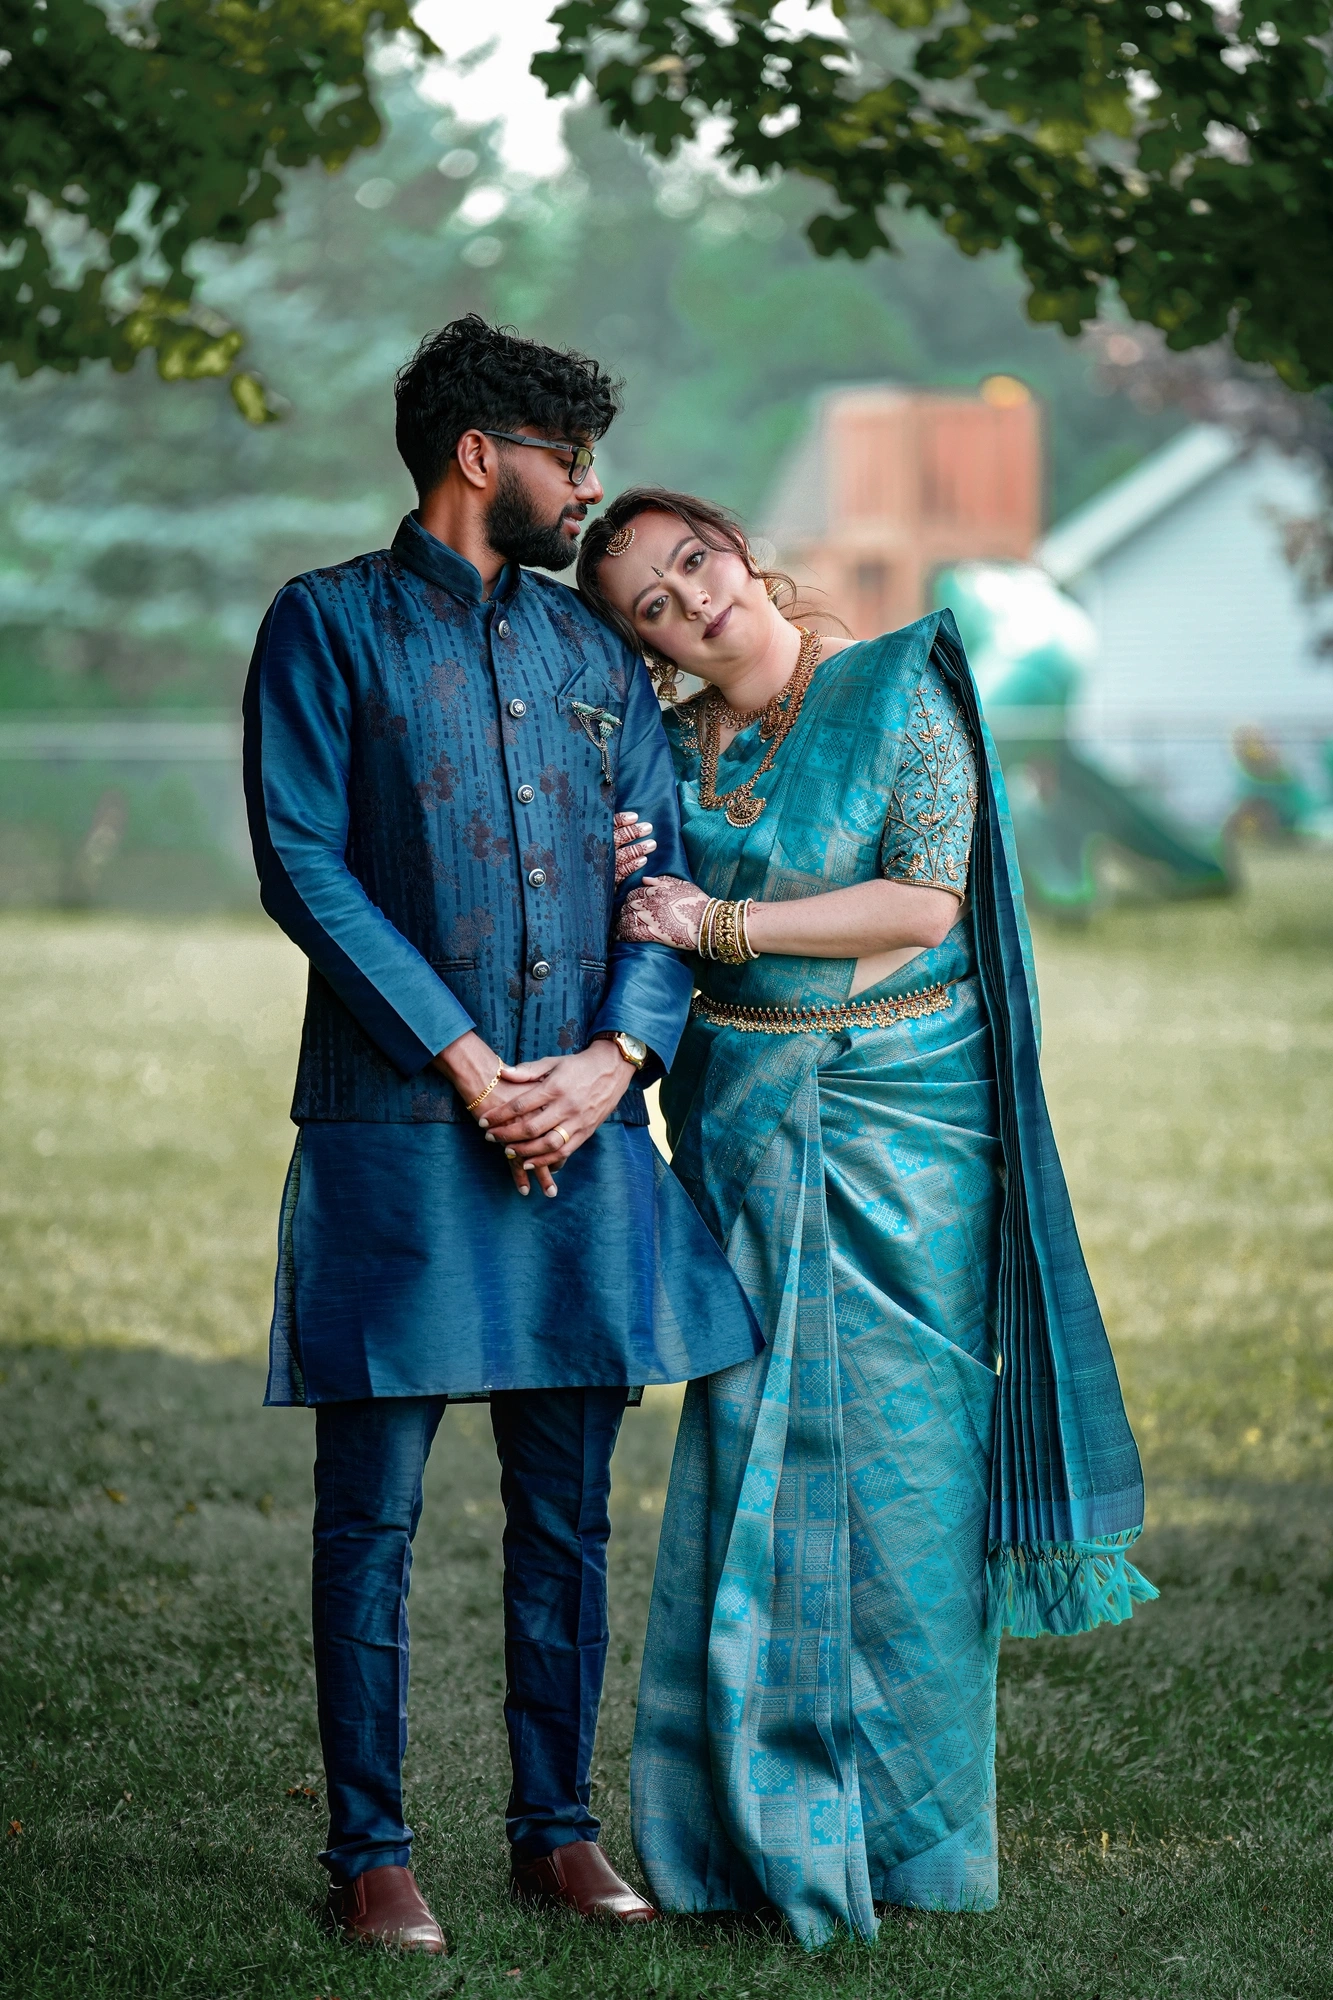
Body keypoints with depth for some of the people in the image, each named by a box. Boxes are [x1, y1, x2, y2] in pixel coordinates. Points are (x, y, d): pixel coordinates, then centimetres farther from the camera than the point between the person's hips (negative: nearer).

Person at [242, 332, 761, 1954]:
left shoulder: (595, 650, 17)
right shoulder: (329, 625, 2)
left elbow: (663, 870, 12)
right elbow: (304, 865, -7)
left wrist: (616, 1054, -6)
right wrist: (465, 1063, -12)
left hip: (583, 1124, 5)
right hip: (398, 1133, -5)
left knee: (568, 1500, 8)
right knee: (374, 1505, -1)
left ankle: (557, 1824, 17)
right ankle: (369, 1849, 6)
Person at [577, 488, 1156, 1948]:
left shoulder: (899, 691, -2)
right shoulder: (668, 749, 11)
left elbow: (926, 900, -12)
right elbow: (650, 944, 17)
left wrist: (720, 921, -12)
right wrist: (621, 882, -5)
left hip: (904, 1115, -3)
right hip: (741, 1122, 4)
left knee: (902, 1444, -3)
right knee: (756, 1453, -1)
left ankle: (908, 1826, 7)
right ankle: (769, 1821, 7)